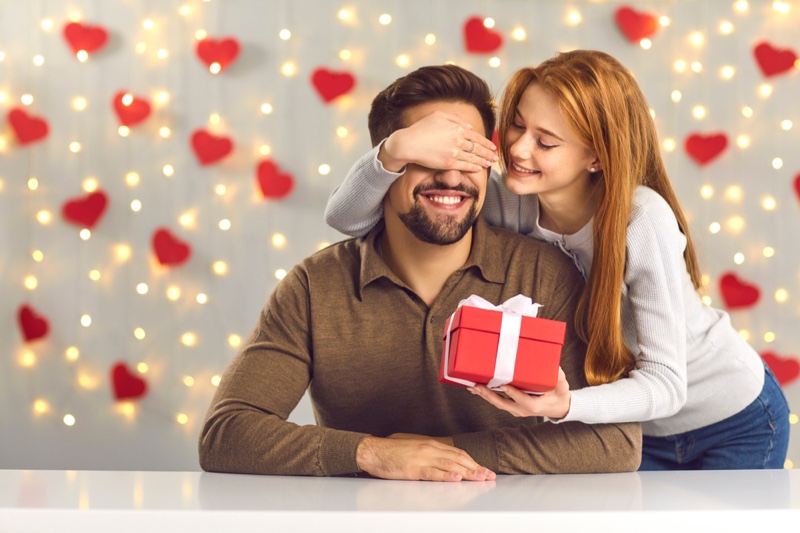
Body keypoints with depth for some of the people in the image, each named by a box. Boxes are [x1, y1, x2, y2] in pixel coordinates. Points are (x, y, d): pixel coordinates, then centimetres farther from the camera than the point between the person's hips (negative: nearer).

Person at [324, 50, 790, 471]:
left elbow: (665, 384, -32)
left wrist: (564, 407, -50)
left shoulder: (643, 220, -33)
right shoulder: (509, 204, -22)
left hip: (733, 422, -3)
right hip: (634, 428, 3)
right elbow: (346, 217, -22)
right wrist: (395, 152, -42)